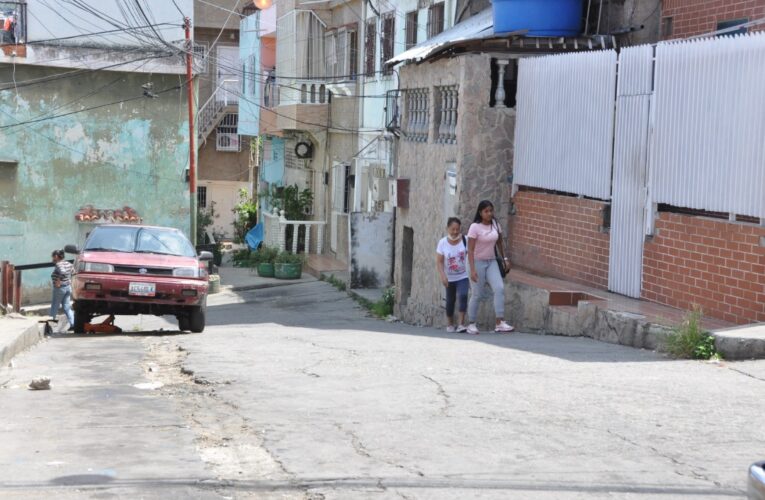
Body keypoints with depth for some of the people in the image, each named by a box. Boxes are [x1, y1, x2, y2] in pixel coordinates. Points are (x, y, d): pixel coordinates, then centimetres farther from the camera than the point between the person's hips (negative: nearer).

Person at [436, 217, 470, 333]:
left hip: (463, 276, -2)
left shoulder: (465, 240, -10)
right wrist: (443, 276, -20)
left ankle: (461, 323, -19)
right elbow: (439, 262, -7)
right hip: (450, 278, 2)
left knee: (463, 295, -22)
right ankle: (450, 324, 31)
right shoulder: (443, 243, -8)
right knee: (450, 300, 11)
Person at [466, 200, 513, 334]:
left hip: (491, 262, 5)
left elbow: (499, 243, 16)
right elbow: (470, 249, -17)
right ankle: (471, 324, 14)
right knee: (477, 294, 1)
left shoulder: (495, 224, 3)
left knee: (499, 288, -13)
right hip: (478, 262, -5)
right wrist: (472, 269, -23)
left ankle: (499, 323, -14)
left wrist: (504, 259, 10)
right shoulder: (475, 227, -14)